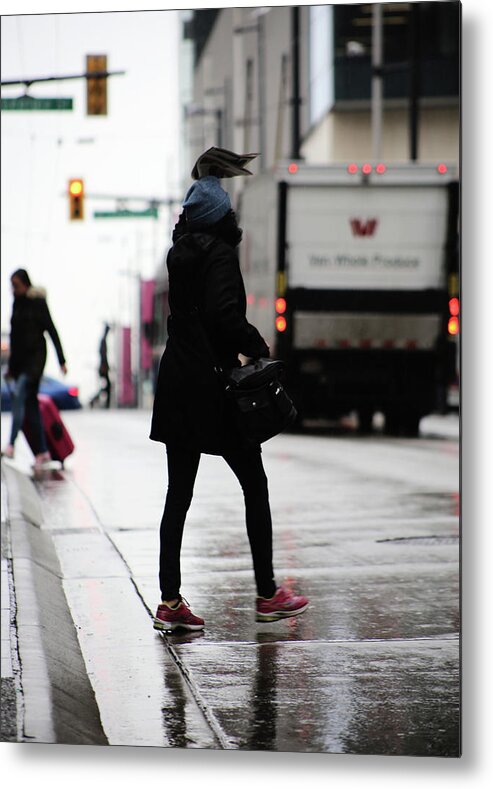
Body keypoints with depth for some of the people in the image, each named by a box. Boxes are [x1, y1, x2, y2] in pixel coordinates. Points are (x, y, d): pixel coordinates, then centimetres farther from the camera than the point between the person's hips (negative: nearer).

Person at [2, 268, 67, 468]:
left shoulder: (37, 303, -7)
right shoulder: (17, 303, 12)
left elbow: (52, 331, -8)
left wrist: (61, 361, -11)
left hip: (35, 356, -7)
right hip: (20, 358, 7)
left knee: (19, 393, -25)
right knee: (30, 403, 7)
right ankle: (42, 451, 12)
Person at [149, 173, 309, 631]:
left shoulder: (180, 252, 9)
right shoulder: (220, 254, -13)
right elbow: (224, 314, -24)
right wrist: (258, 346, -8)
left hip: (176, 385, 7)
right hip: (213, 388, -7)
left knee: (178, 492, 6)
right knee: (254, 485, 6)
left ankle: (170, 602, 3)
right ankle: (267, 594, 12)